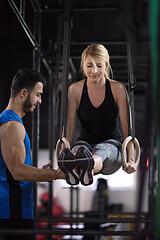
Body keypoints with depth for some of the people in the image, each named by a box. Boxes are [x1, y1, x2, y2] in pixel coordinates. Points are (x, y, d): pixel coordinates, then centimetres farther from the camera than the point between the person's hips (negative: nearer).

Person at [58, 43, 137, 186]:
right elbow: (69, 126, -1)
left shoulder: (118, 89, -3)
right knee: (79, 149, -37)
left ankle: (88, 167, -76)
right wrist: (63, 153, -16)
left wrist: (131, 160, -17)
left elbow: (126, 127, -5)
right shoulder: (75, 90, 0)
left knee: (100, 151, -39)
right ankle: (72, 169, -73)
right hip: (86, 141, 2)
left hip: (112, 144, -2)